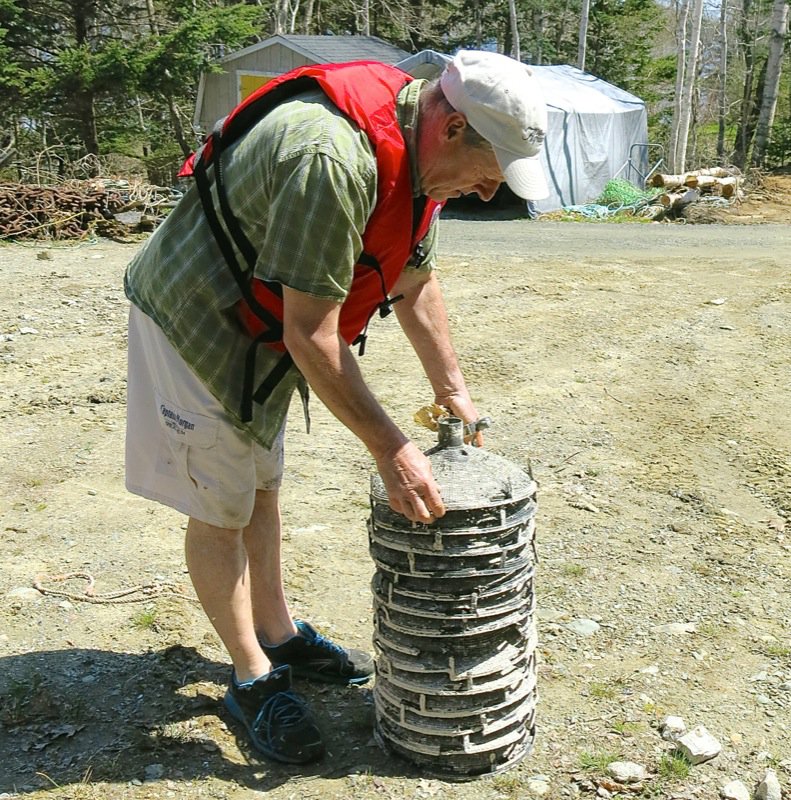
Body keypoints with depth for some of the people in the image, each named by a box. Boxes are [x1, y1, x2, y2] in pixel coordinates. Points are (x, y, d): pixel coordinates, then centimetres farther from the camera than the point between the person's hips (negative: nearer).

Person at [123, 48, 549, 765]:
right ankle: (253, 679, 18)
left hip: (262, 325, 9)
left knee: (262, 486, 19)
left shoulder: (416, 154, -4)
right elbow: (311, 335, -32)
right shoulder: (333, 160, -35)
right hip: (196, 323, -9)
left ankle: (279, 635, 35)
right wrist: (391, 448, -25)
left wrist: (452, 389, 12)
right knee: (220, 510, 1)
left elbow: (414, 282, 9)